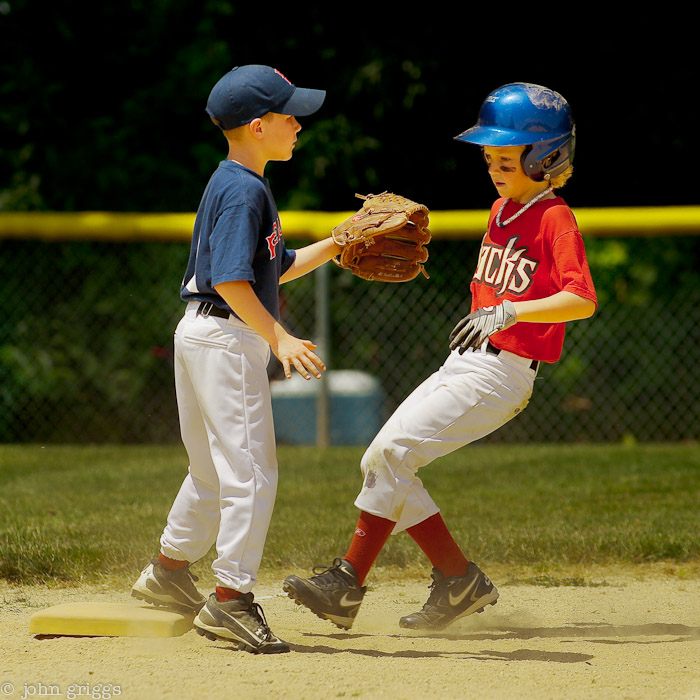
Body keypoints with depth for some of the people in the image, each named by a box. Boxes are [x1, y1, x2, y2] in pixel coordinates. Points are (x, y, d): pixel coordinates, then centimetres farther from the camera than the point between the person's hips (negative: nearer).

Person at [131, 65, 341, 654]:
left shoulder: (231, 184, 16)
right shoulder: (244, 191, -16)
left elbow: (276, 269, 23)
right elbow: (232, 281, -25)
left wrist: (337, 245, 18)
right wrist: (279, 339, -27)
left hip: (204, 335, 11)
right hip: (228, 339, -11)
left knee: (214, 468, 21)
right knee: (251, 470, -9)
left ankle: (169, 572, 33)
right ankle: (231, 599, -10)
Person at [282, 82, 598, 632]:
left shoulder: (555, 219, -12)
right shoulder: (501, 210, 15)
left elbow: (583, 299, -25)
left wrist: (509, 311, -33)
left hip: (503, 372, -9)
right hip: (463, 362, 9)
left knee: (392, 452, -18)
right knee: (383, 461, 3)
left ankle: (348, 583, -13)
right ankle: (460, 580, 8)